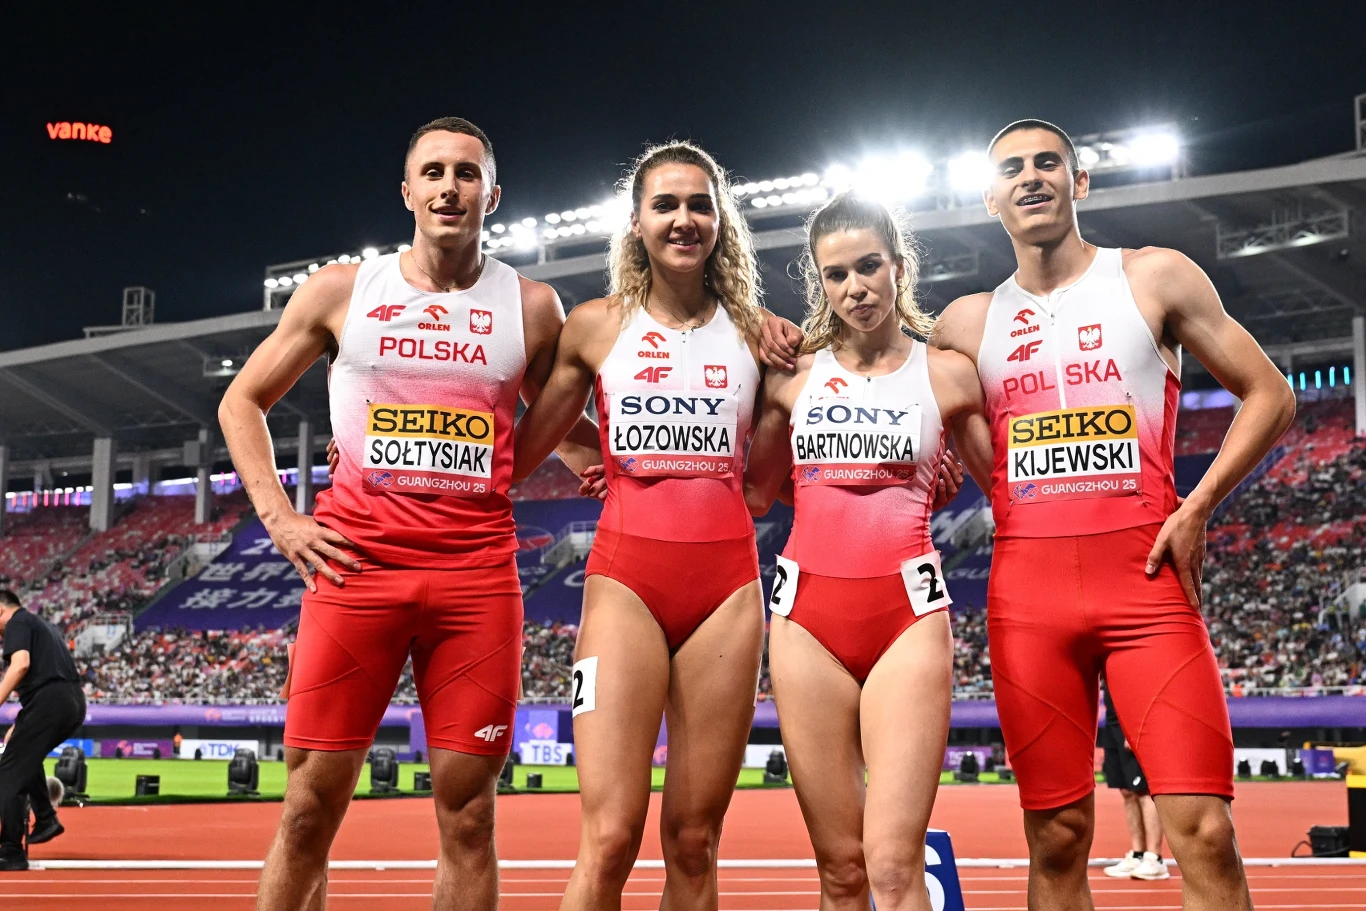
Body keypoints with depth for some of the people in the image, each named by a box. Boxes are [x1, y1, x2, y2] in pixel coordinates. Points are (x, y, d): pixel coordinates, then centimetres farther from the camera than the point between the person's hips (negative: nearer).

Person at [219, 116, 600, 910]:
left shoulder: (531, 307, 8)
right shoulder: (342, 291, 7)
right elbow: (242, 403, 16)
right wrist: (279, 517, 3)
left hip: (478, 575, 0)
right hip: (356, 563, 0)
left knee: (468, 814, 1)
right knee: (311, 808, 1)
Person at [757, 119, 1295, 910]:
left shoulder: (1154, 278, 7)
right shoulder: (969, 322, 14)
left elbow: (1269, 395, 8)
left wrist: (1198, 507, -4)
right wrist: (798, 351, 7)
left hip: (1146, 574, -2)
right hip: (1028, 587, 2)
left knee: (1203, 830, -10)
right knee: (1057, 837, 4)